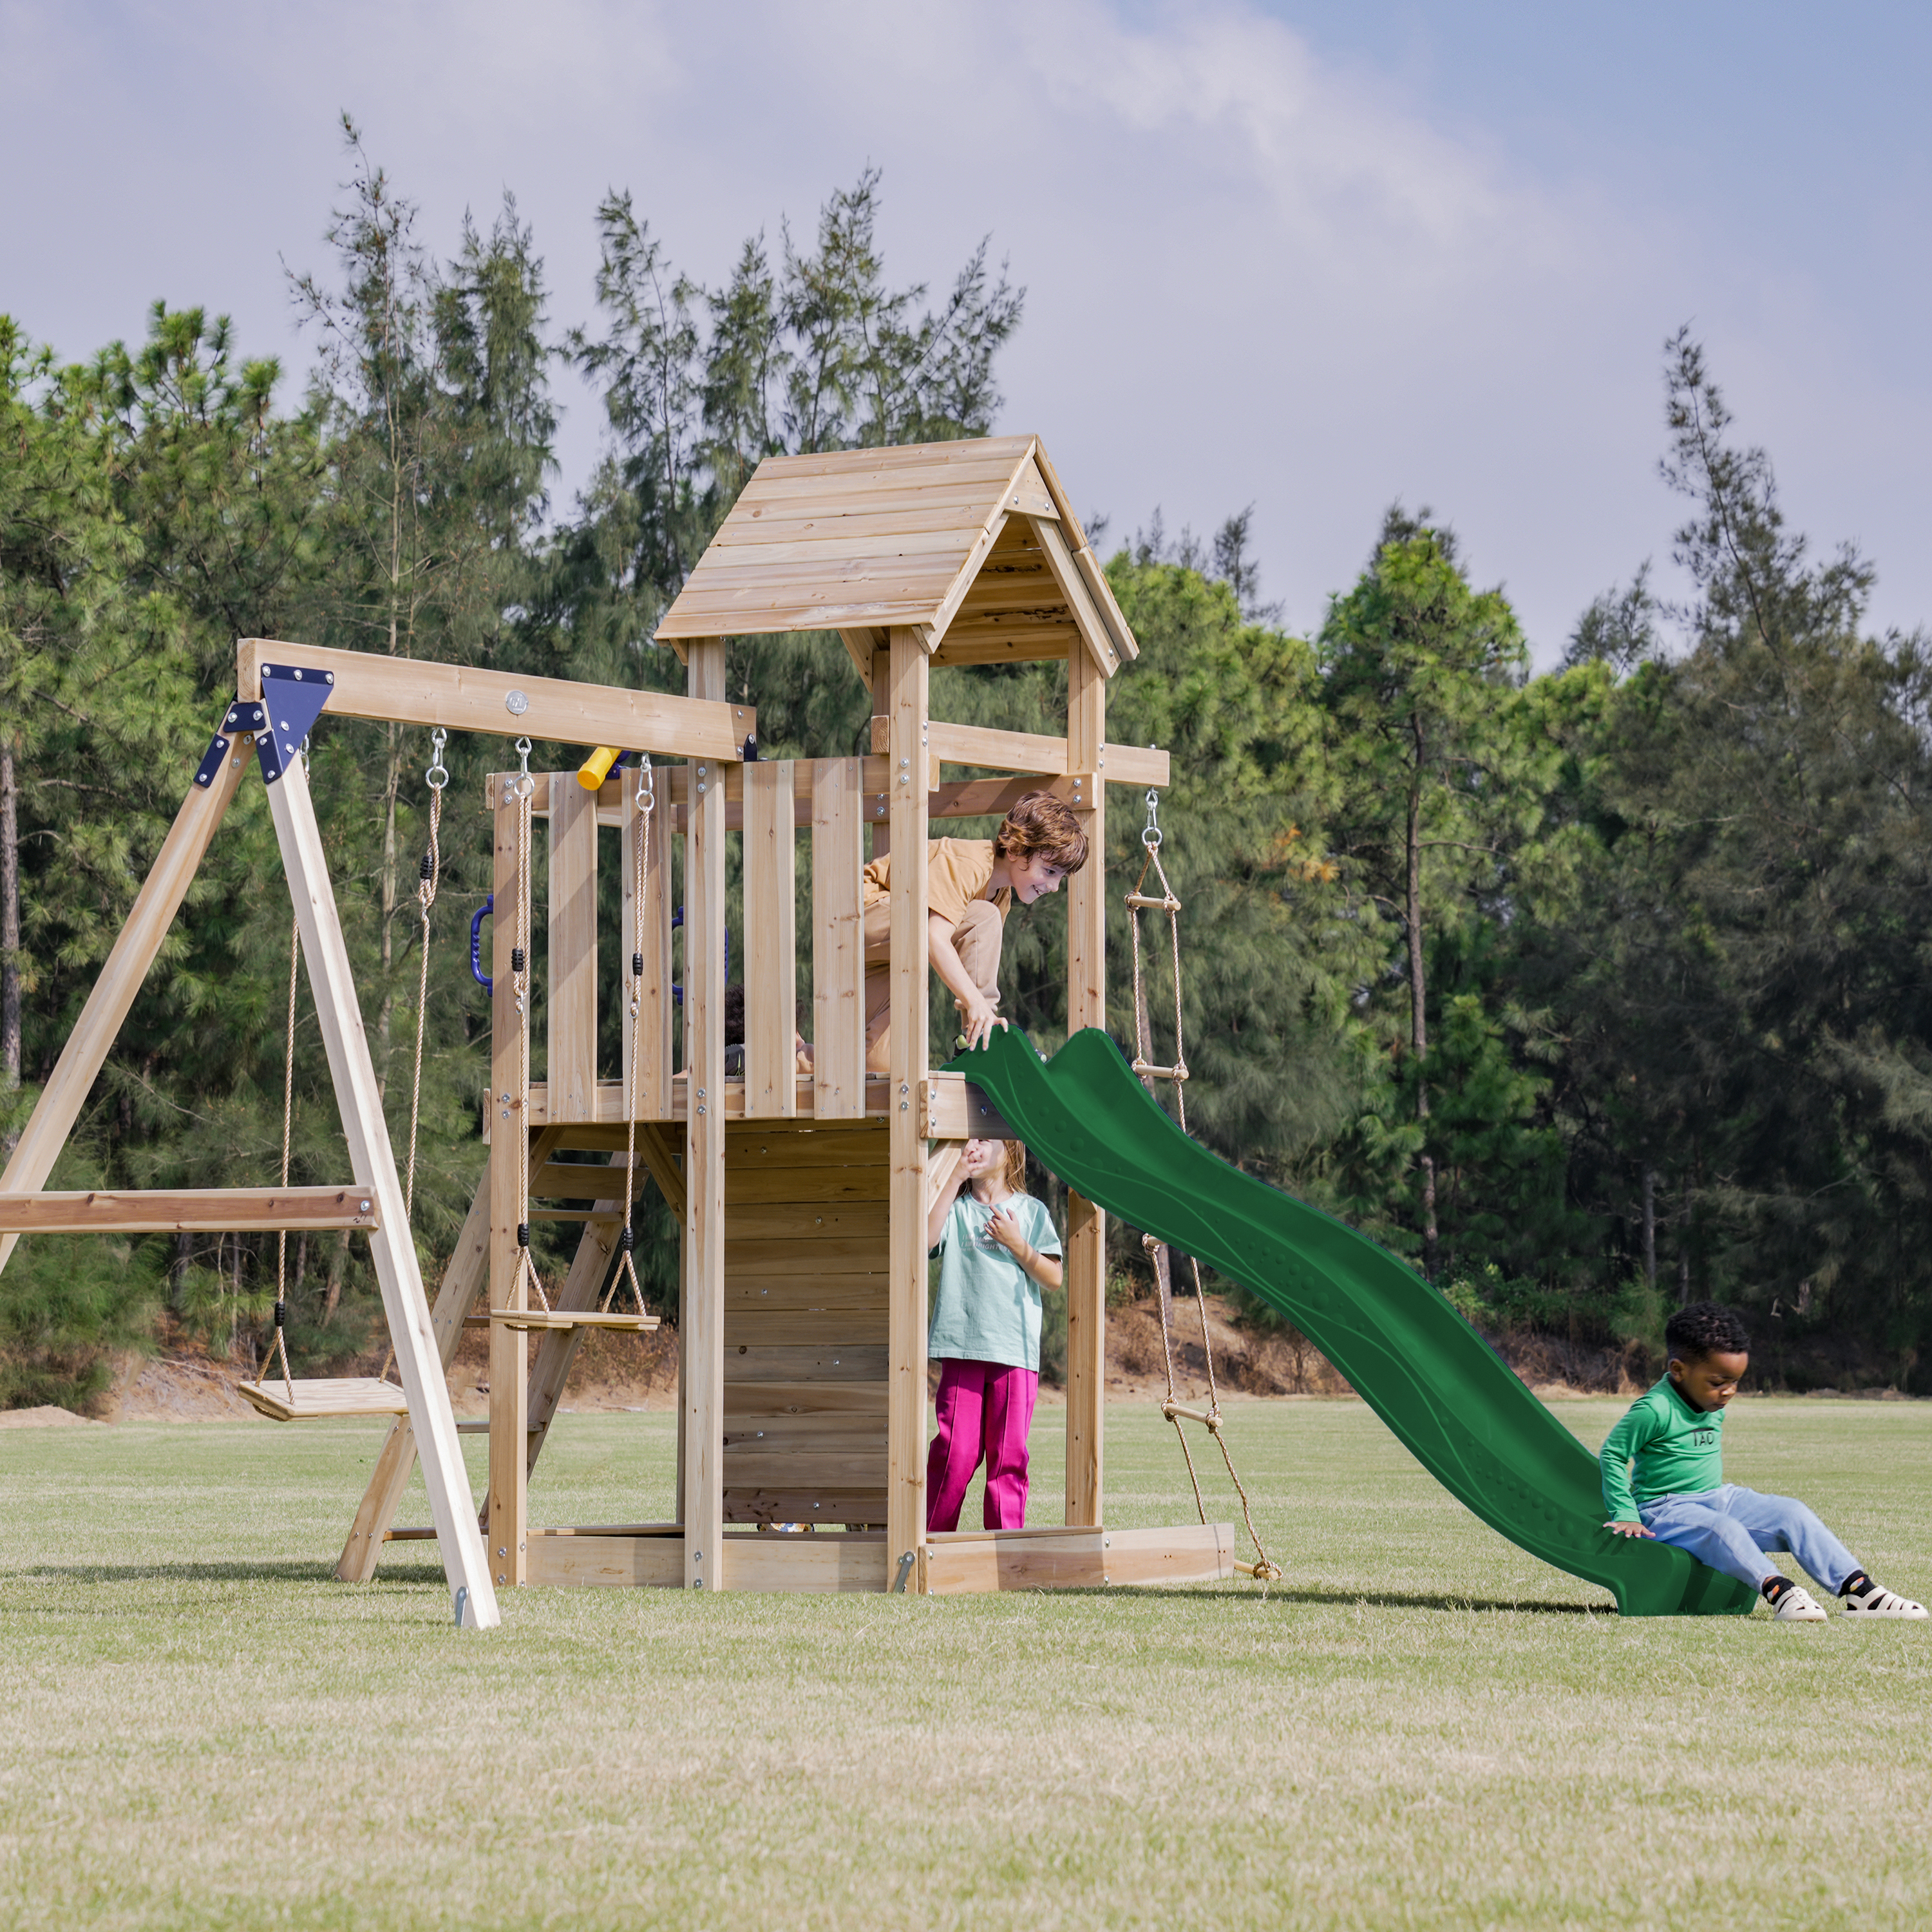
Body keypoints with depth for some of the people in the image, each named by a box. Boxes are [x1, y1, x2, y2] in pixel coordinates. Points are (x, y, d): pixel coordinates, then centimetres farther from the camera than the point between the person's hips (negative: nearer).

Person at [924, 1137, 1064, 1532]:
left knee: (1008, 1454, 0)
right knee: (955, 1451, -6)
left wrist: (1017, 1244, -7)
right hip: (961, 1346, 0)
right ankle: (932, 1537, 3)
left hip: (1016, 1349, 0)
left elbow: (1053, 1278, 5)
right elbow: (927, 1239, -10)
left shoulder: (1031, 1211, 10)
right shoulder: (956, 1206, 11)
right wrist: (956, 1180, -9)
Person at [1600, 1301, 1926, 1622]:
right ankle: (1777, 1591, -53)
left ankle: (1857, 1589, -18)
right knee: (1722, 1530, -38)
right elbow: (1612, 1455, -15)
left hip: (1717, 1497, 7)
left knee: (1791, 1512, -10)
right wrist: (1625, 1516, -17)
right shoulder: (1655, 1410, -18)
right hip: (1667, 1509, -7)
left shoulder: (1715, 1407, 8)